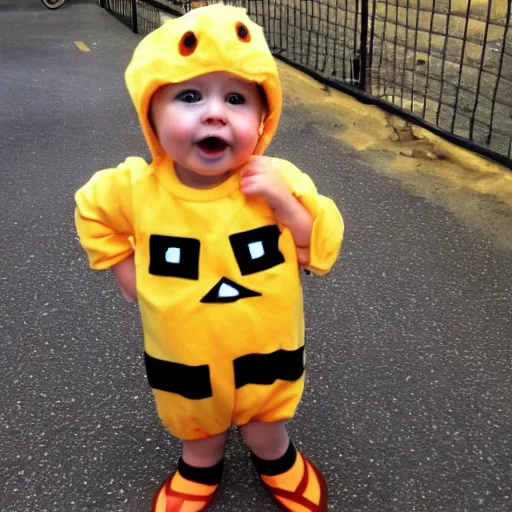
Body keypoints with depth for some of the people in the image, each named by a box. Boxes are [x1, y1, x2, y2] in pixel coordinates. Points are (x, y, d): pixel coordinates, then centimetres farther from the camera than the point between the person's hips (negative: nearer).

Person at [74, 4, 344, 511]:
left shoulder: (279, 181, -22)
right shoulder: (136, 189, -21)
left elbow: (322, 253, -16)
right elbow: (93, 214, 0)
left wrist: (285, 203, -32)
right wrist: (129, 274, -5)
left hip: (265, 352, 0)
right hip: (185, 361, 1)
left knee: (266, 429, 26)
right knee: (198, 429, 28)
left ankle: (277, 459, 59)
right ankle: (200, 468, 61)